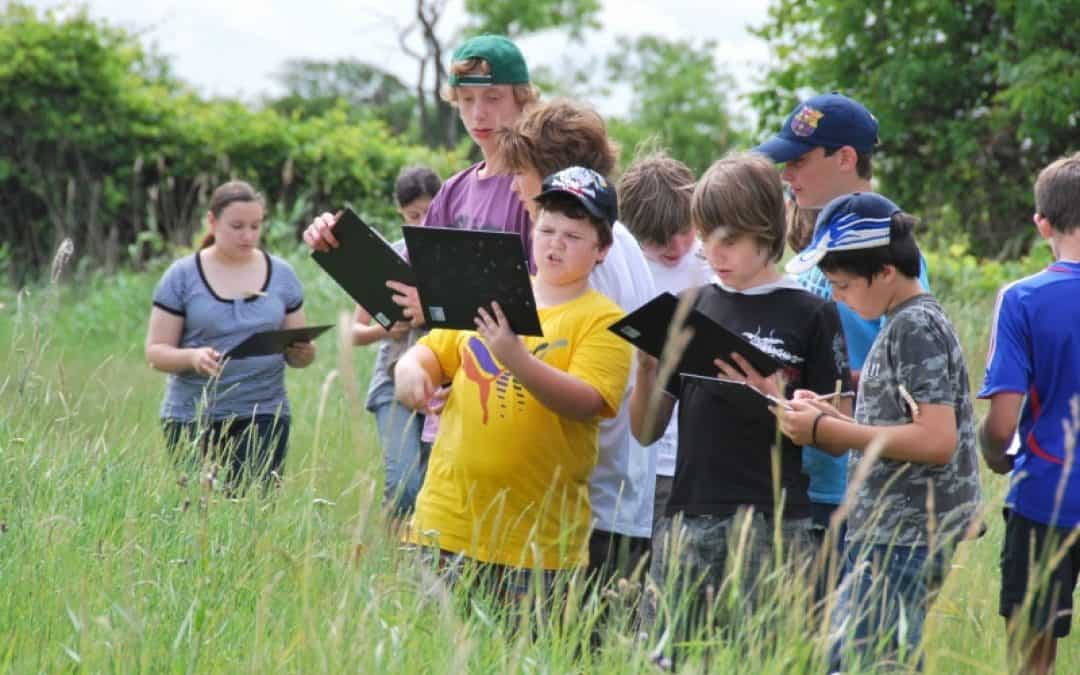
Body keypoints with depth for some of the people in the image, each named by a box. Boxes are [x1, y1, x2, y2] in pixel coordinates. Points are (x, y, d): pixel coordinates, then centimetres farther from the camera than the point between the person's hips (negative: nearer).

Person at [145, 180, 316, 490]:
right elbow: (156, 351, 0)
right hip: (193, 419, -1)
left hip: (264, 417, 1)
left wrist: (303, 352, -10)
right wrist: (193, 357, -21)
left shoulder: (281, 275, 10)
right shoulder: (182, 276, 2)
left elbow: (297, 351, 14)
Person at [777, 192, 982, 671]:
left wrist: (828, 431, -17)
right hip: (886, 536, 10)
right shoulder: (903, 324, 16)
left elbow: (936, 440, -22)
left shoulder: (917, 327, -13)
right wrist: (832, 419, 6)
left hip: (903, 542, -10)